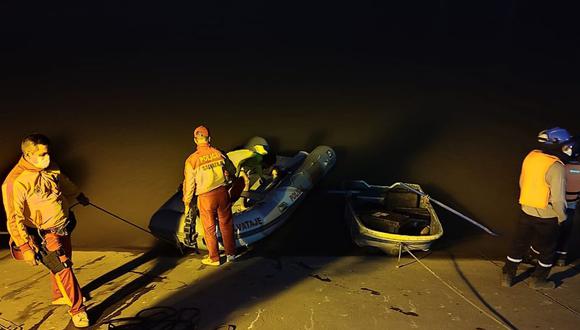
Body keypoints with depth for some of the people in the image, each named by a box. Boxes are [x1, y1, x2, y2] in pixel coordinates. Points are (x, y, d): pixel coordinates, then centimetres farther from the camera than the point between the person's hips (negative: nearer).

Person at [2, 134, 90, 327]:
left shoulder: (49, 167, -4)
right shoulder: (16, 182, -26)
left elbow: (63, 181, 18)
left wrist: (78, 196, 34)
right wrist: (25, 247, -24)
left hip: (63, 226, 7)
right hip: (45, 235, -7)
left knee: (62, 264, 23)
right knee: (62, 269, -6)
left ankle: (59, 296, 47)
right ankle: (77, 309, 10)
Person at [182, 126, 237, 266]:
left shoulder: (191, 160, -11)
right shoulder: (219, 154, -3)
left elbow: (189, 184, -7)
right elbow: (232, 171, 10)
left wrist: (187, 203, 6)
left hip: (205, 197, -2)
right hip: (222, 192, 3)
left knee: (209, 228, 13)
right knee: (226, 224, 17)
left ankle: (214, 258, 24)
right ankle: (231, 254, 28)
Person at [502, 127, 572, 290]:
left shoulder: (531, 156, -4)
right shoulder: (556, 167, -24)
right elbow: (558, 199, -21)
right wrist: (562, 217, -4)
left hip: (526, 211, 6)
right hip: (547, 217, -5)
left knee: (519, 244, 18)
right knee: (548, 249, 17)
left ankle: (507, 276, 26)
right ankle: (538, 280, 30)